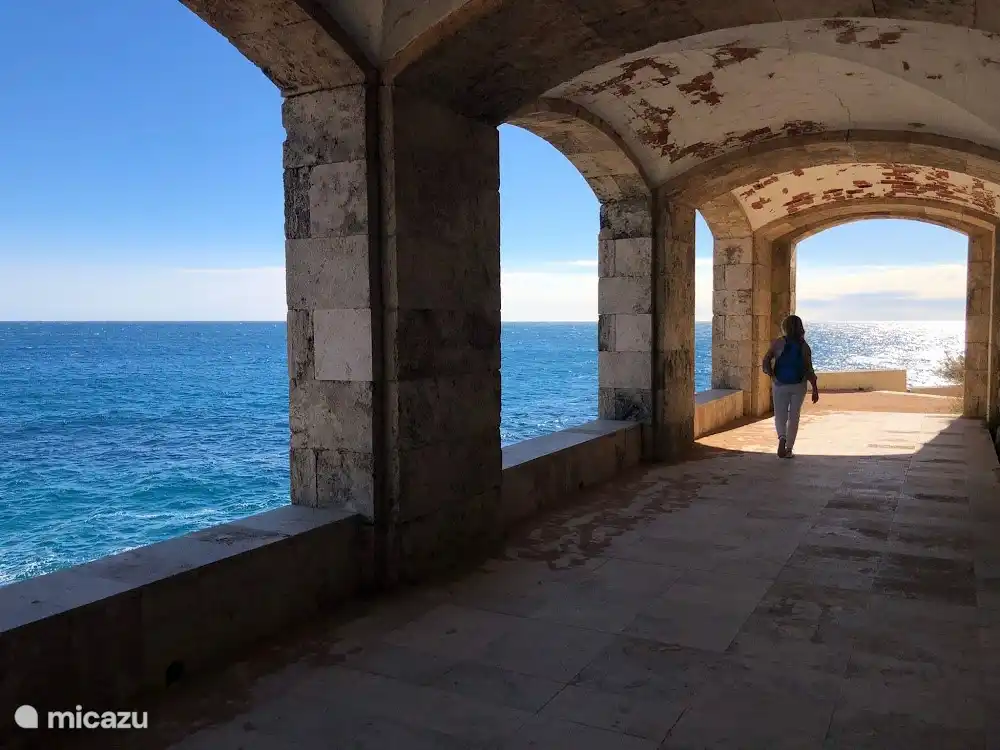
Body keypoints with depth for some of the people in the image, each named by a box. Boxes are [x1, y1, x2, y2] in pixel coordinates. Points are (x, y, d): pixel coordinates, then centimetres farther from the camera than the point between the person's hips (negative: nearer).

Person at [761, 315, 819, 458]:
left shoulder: (778, 343, -6)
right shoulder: (804, 346, -4)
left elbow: (766, 361, -13)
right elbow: (809, 370, -5)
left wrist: (771, 375, 3)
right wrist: (815, 389, 1)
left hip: (780, 384, -1)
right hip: (798, 385, 1)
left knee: (780, 414, 9)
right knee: (794, 417, 10)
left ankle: (782, 437, -20)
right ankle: (789, 449, 12)